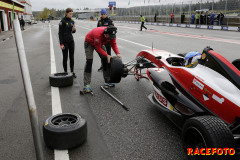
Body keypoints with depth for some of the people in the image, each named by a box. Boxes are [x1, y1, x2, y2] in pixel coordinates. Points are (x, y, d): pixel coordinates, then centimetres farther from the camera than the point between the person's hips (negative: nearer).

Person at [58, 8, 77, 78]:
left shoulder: (72, 21, 7)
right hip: (65, 42, -5)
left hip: (71, 41, 5)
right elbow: (60, 33, -11)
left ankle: (72, 72, 18)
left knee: (72, 57, 8)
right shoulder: (63, 21, -10)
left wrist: (74, 29, -7)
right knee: (65, 57, 3)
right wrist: (61, 44, -16)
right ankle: (65, 72, 13)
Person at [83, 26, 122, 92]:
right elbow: (98, 48, -33)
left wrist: (117, 53, -28)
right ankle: (86, 84, -19)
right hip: (89, 43, -7)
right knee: (89, 61, -18)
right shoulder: (98, 34, -41)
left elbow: (113, 44, -13)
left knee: (105, 60, 0)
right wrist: (107, 55, -36)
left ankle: (107, 81, 10)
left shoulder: (111, 34, -23)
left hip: (100, 43, 7)